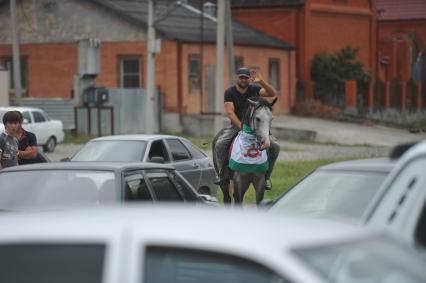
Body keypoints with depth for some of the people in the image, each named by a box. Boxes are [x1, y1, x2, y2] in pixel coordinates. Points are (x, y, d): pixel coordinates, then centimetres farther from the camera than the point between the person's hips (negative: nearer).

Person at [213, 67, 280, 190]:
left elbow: (272, 94, -12)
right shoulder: (230, 92, -2)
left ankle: (266, 176, -4)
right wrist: (242, 126, -23)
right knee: (220, 144, -26)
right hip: (236, 126, -1)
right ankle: (223, 176, -13)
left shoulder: (254, 89, 2)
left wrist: (261, 82, -27)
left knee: (275, 146, -17)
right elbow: (230, 112, -11)